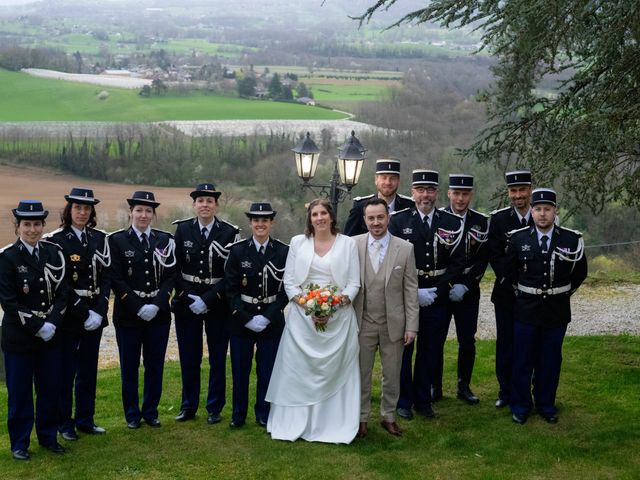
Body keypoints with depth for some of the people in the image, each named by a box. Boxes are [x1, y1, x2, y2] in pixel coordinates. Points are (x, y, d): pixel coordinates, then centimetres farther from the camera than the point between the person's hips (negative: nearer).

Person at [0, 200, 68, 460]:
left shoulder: (53, 253, 4)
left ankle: (48, 437, 26)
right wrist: (37, 327, -16)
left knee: (50, 389, 10)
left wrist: (52, 323, -12)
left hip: (50, 334, 4)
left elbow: (62, 292, 2)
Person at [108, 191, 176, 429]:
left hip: (158, 314, 2)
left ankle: (151, 412, 23)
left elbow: (170, 276, 1)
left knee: (155, 366, 8)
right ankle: (132, 414, 21)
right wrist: (138, 307, -14)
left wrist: (156, 305, -12)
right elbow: (116, 279, -7)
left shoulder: (165, 240, 5)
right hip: (128, 315, -2)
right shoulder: (117, 240, -2)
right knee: (129, 367, 7)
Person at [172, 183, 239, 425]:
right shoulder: (182, 229, 3)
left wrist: (208, 300, -13)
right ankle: (188, 406, 21)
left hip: (218, 303, -1)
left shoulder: (230, 233, -4)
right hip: (186, 302, 2)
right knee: (189, 357, 7)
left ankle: (214, 408, 17)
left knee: (218, 358, 6)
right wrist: (187, 296, -9)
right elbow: (174, 267, 2)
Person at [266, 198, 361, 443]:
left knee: (335, 371, 2)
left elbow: (354, 283, 1)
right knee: (298, 370, 2)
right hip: (302, 315, 1)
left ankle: (333, 426, 11)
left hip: (338, 317, -1)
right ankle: (295, 424, 13)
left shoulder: (347, 243, 3)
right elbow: (289, 281, 4)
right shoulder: (298, 242, 6)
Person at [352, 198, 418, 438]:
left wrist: (411, 326, -4)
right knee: (361, 373, 10)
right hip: (363, 324, 0)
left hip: (393, 325, 0)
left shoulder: (405, 249, -3)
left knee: (392, 375, 12)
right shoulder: (353, 245, -4)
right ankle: (362, 419, 25)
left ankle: (389, 417, 29)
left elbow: (411, 290, -1)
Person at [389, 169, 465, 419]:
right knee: (403, 350, 7)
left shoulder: (452, 223, 2)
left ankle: (423, 400, 24)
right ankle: (403, 401, 20)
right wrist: (414, 293, -13)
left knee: (431, 352, 10)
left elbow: (458, 262, 0)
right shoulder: (398, 221, -3)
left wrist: (437, 291, -10)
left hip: (437, 299, 2)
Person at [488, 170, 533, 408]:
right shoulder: (498, 218, 1)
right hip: (507, 293, 0)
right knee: (506, 342, 7)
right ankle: (506, 391, 19)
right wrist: (512, 281, -15)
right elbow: (494, 255, -4)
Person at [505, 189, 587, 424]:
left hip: (557, 311, 0)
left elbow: (580, 272, 8)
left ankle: (546, 405, 24)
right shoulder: (518, 238, -5)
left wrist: (563, 293, 9)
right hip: (526, 310, 0)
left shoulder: (572, 239, -6)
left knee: (550, 360, 10)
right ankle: (520, 405, 20)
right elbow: (509, 271, 9)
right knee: (523, 360, 7)